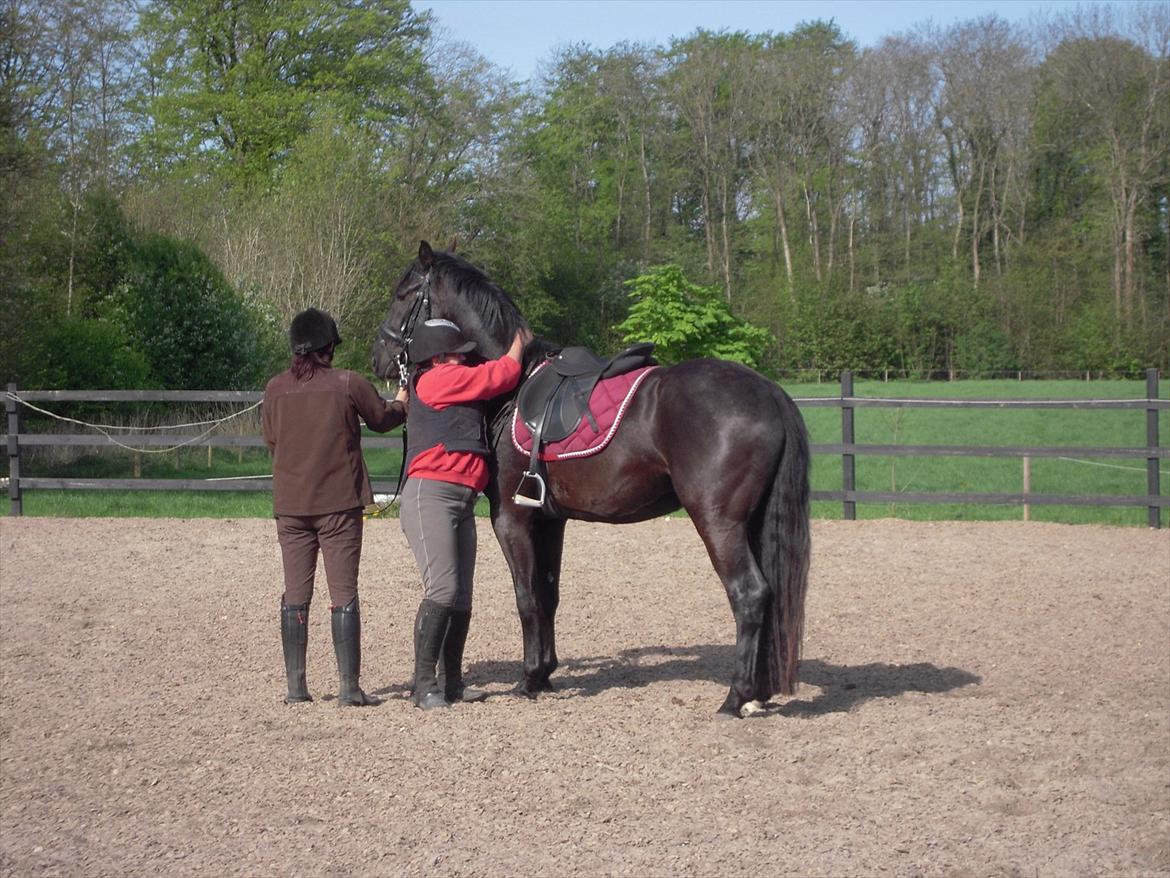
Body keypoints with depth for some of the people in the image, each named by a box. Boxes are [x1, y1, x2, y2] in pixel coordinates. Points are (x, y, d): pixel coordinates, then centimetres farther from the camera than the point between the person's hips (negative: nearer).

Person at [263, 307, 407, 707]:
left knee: (295, 595, 8)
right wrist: (402, 403, 32)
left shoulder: (275, 388, 1)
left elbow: (271, 441, 11)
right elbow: (383, 419, 9)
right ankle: (349, 686, -1)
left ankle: (295, 685, 10)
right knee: (344, 593, 0)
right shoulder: (348, 384, -7)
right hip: (340, 502, -3)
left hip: (290, 504, 3)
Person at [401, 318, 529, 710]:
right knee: (442, 589, -16)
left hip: (462, 501, 10)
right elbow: (499, 376, -3)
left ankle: (451, 681, 15)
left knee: (461, 596, 9)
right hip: (430, 495, -10)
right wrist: (520, 342, 13)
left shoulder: (455, 385, 23)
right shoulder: (437, 380, -6)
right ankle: (424, 683, -14)